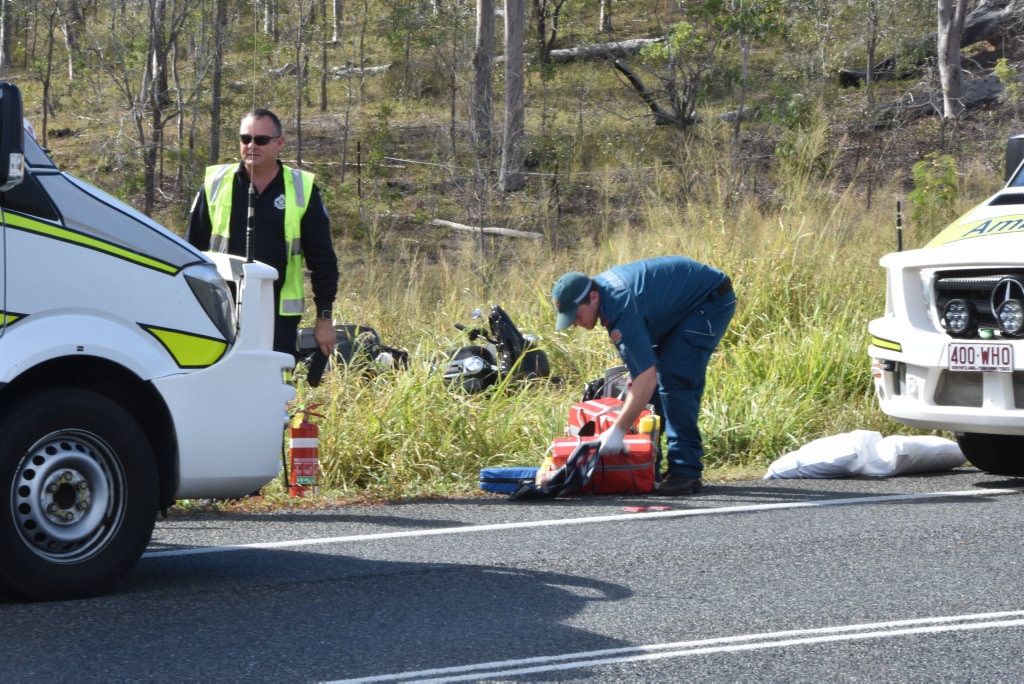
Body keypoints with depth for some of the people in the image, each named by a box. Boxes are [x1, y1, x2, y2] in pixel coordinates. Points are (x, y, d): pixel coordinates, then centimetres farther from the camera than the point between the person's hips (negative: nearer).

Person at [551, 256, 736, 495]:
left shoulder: (621, 306, -34)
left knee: (674, 380, -19)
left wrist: (618, 431, -35)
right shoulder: (597, 286, -5)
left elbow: (646, 376, -37)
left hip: (712, 300, -10)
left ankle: (687, 472, -19)